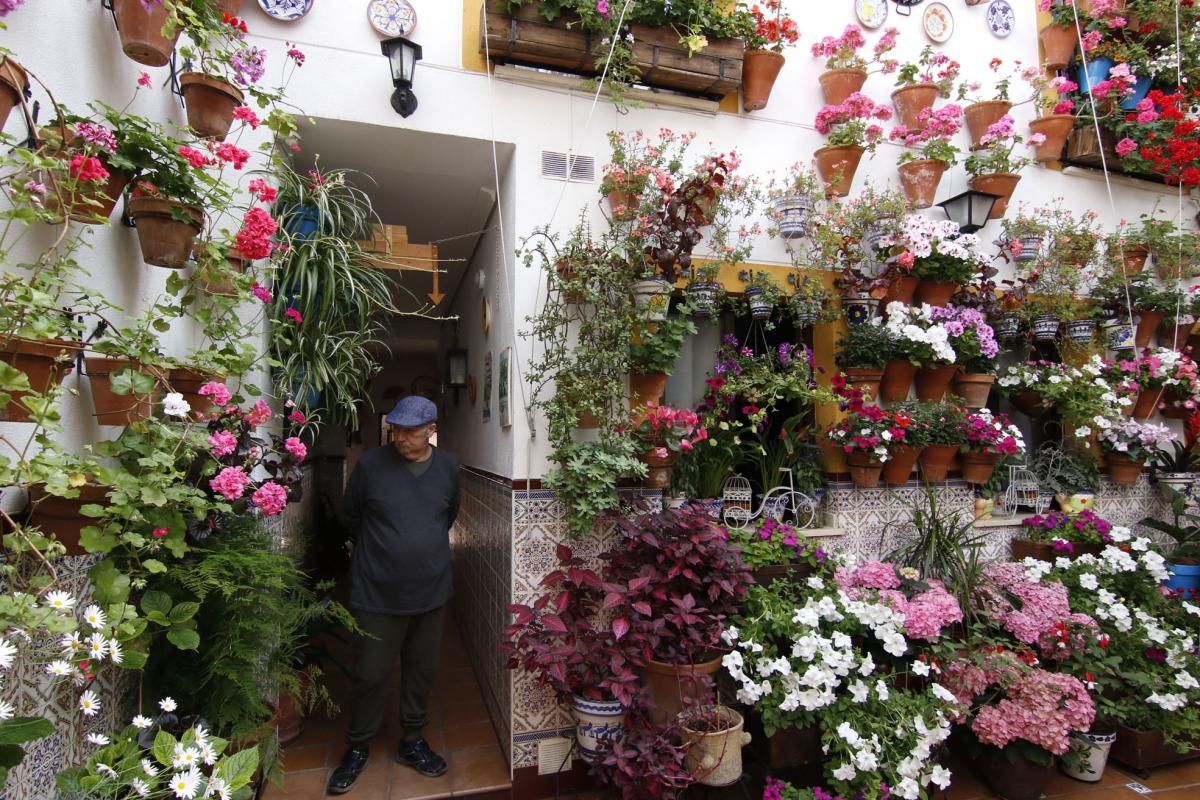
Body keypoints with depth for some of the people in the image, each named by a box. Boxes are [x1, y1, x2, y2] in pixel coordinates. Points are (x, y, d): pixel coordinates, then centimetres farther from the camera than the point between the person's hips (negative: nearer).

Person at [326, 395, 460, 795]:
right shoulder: (371, 463, -13)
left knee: (422, 671, 16)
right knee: (371, 675, 10)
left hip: (431, 592, 3)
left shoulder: (448, 467, -4)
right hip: (377, 594, -2)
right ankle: (358, 748, 34)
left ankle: (412, 741, 37)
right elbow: (348, 518, 2)